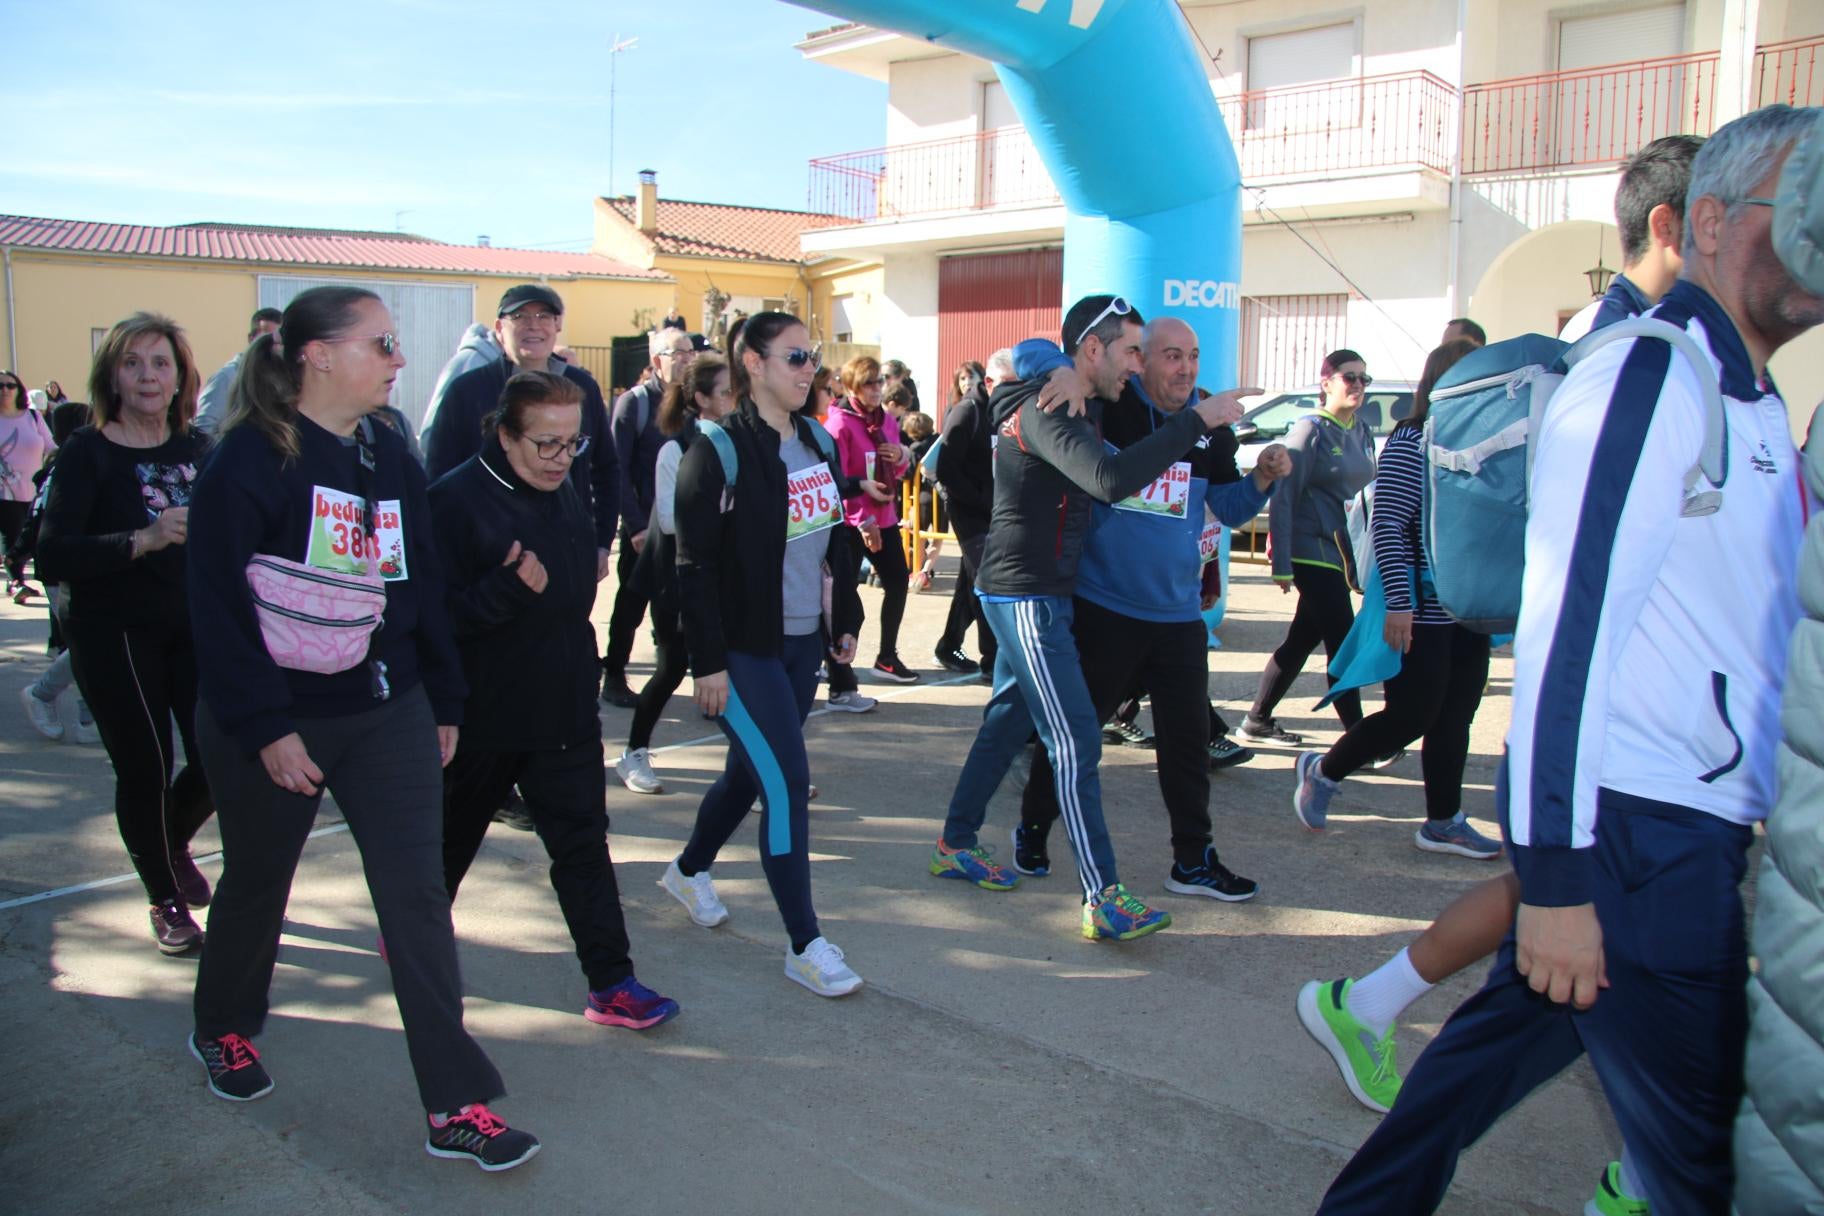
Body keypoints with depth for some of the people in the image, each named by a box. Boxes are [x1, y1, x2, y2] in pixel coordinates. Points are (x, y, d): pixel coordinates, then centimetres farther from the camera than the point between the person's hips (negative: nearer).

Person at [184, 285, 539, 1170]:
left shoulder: (390, 457, 6)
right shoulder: (250, 458, -13)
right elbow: (218, 604, -17)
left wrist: (443, 702, 11)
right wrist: (264, 727, -20)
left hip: (388, 712, 5)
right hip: (274, 721, -4)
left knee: (418, 898, -1)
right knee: (257, 885, 17)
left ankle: (458, 1106, 4)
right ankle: (223, 1029, 47)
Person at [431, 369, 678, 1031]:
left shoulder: (567, 498, 7)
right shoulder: (455, 500, -16)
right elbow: (439, 615, -22)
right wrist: (510, 587, -36)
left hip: (564, 713, 5)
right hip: (483, 718, -5)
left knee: (583, 842, 2)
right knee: (452, 835, 16)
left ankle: (611, 982, 7)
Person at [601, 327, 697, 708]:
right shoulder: (634, 402, -6)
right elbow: (618, 469, -10)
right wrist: (636, 526, -14)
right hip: (644, 527, -3)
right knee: (632, 604, 6)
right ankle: (613, 676, 20)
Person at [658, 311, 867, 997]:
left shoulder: (819, 443, 9)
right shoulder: (720, 451, -13)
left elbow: (838, 541, 16)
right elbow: (695, 565, -15)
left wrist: (846, 621, 14)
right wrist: (707, 662, -17)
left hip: (803, 642, 7)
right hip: (744, 650, -7)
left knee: (752, 768, 18)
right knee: (787, 783, -9)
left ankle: (690, 870, 44)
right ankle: (805, 947, 1)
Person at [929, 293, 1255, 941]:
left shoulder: (1086, 406, 12)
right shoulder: (1044, 409, -20)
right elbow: (1110, 479, -35)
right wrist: (1196, 420, -30)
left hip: (1039, 594, 10)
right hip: (1024, 596, -10)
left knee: (1009, 719, 17)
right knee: (1075, 741, -9)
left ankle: (956, 844, 30)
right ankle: (1103, 899, -6)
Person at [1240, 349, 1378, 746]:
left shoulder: (1362, 434, 12)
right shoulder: (1311, 430, -9)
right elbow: (1283, 498, -13)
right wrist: (1281, 564, -18)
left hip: (1344, 553, 7)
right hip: (1313, 552, -7)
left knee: (1303, 639, 12)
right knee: (1343, 644, -7)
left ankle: (1258, 721, 23)